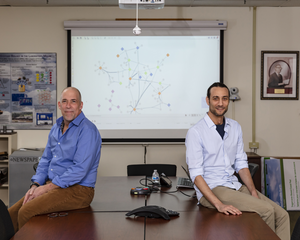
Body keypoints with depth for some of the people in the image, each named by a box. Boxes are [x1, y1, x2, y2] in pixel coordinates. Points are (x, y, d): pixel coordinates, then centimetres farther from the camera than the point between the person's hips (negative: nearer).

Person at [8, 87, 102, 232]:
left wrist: (46, 188, -17)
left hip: (77, 189, -8)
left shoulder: (87, 130, -14)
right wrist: (35, 185, 2)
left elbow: (79, 170, -21)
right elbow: (45, 160, 19)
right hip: (51, 186, 8)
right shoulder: (56, 128, 14)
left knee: (26, 212, -24)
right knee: (11, 214, -6)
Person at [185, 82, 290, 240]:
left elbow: (241, 164, 13)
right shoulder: (195, 132, -10)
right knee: (266, 210, -22)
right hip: (211, 189, -6)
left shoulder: (235, 128, 10)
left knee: (282, 215, -11)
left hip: (235, 185, 7)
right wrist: (219, 204, -24)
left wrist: (253, 192, -2)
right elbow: (196, 174, -15)